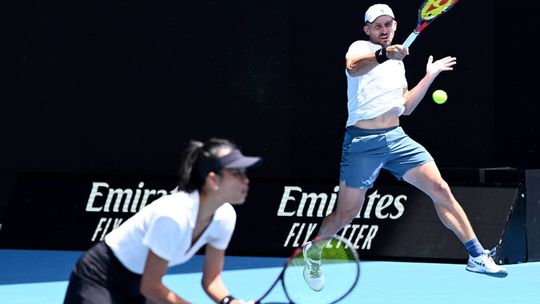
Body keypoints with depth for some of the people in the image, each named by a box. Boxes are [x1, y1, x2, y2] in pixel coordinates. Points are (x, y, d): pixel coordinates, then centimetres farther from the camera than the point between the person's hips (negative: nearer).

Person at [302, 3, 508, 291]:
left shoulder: (397, 63, 19)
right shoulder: (360, 48, -3)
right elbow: (353, 66, -29)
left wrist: (429, 77, 14)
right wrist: (383, 54, -48)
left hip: (396, 138, 6)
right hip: (362, 142, -6)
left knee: (440, 189, -6)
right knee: (346, 214, -1)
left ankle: (477, 256, -3)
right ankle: (313, 251, 28)